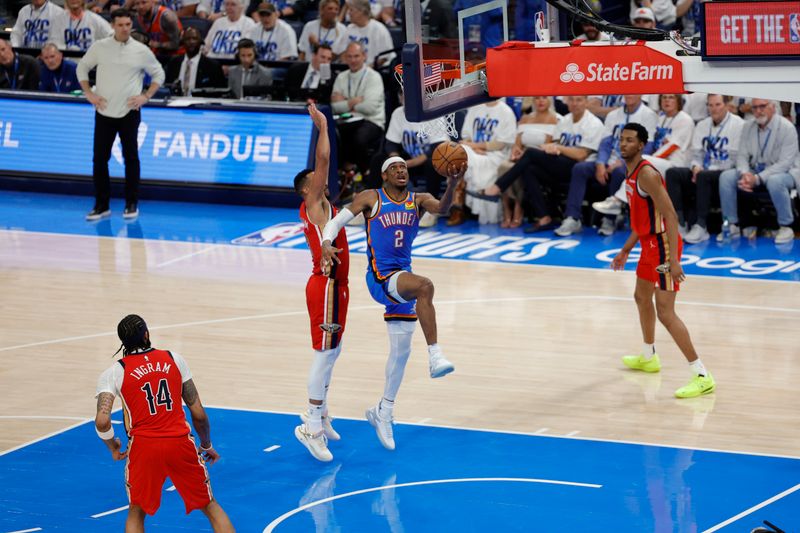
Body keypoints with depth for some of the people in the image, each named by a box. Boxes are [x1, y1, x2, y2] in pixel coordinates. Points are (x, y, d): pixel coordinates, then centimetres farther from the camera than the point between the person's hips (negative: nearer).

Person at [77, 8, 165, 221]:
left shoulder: (142, 51, -1)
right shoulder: (99, 47, 0)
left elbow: (158, 74, 10)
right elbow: (82, 68, 12)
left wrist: (146, 96, -3)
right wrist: (89, 93, 1)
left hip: (129, 113, -1)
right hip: (104, 112, 1)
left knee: (130, 157, 3)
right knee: (100, 158, 1)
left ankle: (132, 204, 13)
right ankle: (102, 205, 9)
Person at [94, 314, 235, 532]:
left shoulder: (113, 373, 1)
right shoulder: (174, 359, 7)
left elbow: (102, 422, -12)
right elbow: (198, 414, 7)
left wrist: (113, 447, 9)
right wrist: (207, 445, 23)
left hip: (143, 447, -1)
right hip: (180, 442, 1)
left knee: (136, 512, 21)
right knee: (210, 506, 17)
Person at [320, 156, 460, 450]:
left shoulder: (418, 200, 8)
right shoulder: (371, 198, 0)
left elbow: (442, 209, -12)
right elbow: (337, 220, -4)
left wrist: (451, 185, -32)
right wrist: (327, 244, -25)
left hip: (402, 278, 6)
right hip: (380, 277, -6)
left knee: (401, 350, 11)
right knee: (425, 286, -35)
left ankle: (383, 412, 27)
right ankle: (435, 355, -40)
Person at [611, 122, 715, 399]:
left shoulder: (646, 174, -20)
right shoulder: (631, 174, 11)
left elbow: (670, 216, -25)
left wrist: (673, 260, -30)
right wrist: (625, 250, 27)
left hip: (663, 244, -11)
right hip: (650, 243, 11)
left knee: (665, 312, -15)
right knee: (641, 297, 28)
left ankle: (702, 376, -17)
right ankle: (648, 358, 50)